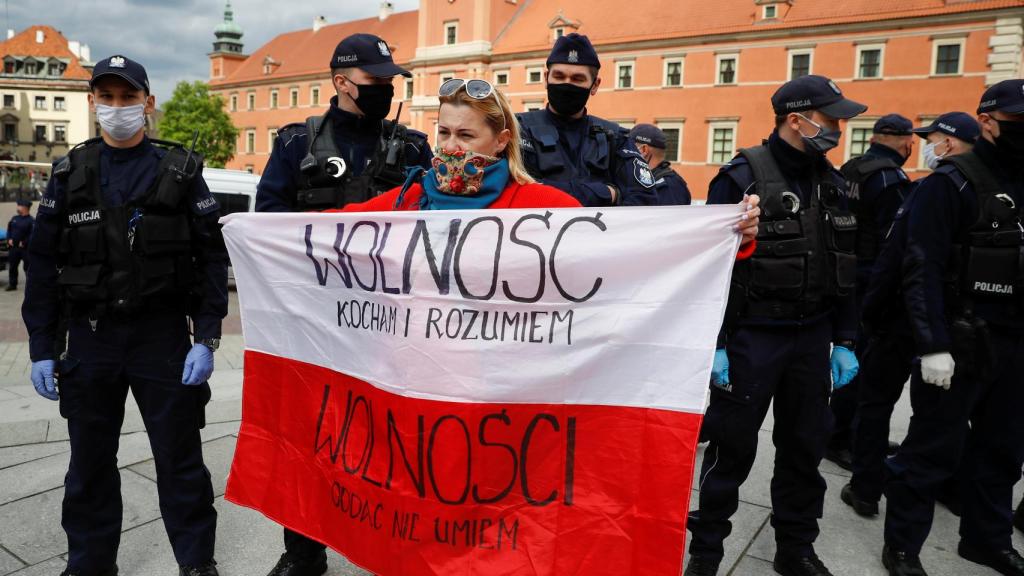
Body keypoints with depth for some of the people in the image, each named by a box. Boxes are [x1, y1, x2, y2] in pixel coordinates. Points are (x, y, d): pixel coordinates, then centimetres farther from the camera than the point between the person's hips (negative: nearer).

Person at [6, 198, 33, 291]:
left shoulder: (31, 221, -10)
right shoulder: (14, 218, 12)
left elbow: (33, 235, -17)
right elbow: (9, 229, 18)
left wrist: (24, 243, -18)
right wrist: (9, 239, 3)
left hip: (25, 248, -7)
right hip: (13, 247, 7)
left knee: (28, 267, -2)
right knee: (12, 267, 12)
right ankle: (12, 285, 22)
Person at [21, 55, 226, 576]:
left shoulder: (180, 172, -1)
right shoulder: (69, 175, 6)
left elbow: (211, 258, -4)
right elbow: (43, 265, 6)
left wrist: (206, 338, -11)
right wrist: (42, 350, 2)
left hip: (163, 337, -3)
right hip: (89, 338, 3)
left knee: (179, 458, 5)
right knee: (89, 462, 14)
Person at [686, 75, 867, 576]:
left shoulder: (832, 183, 10)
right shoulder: (742, 177, -10)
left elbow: (843, 268, 13)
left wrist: (844, 341, 10)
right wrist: (715, 344, -14)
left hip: (812, 338, 6)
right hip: (751, 337, -6)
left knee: (804, 447, 15)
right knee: (732, 448, 5)